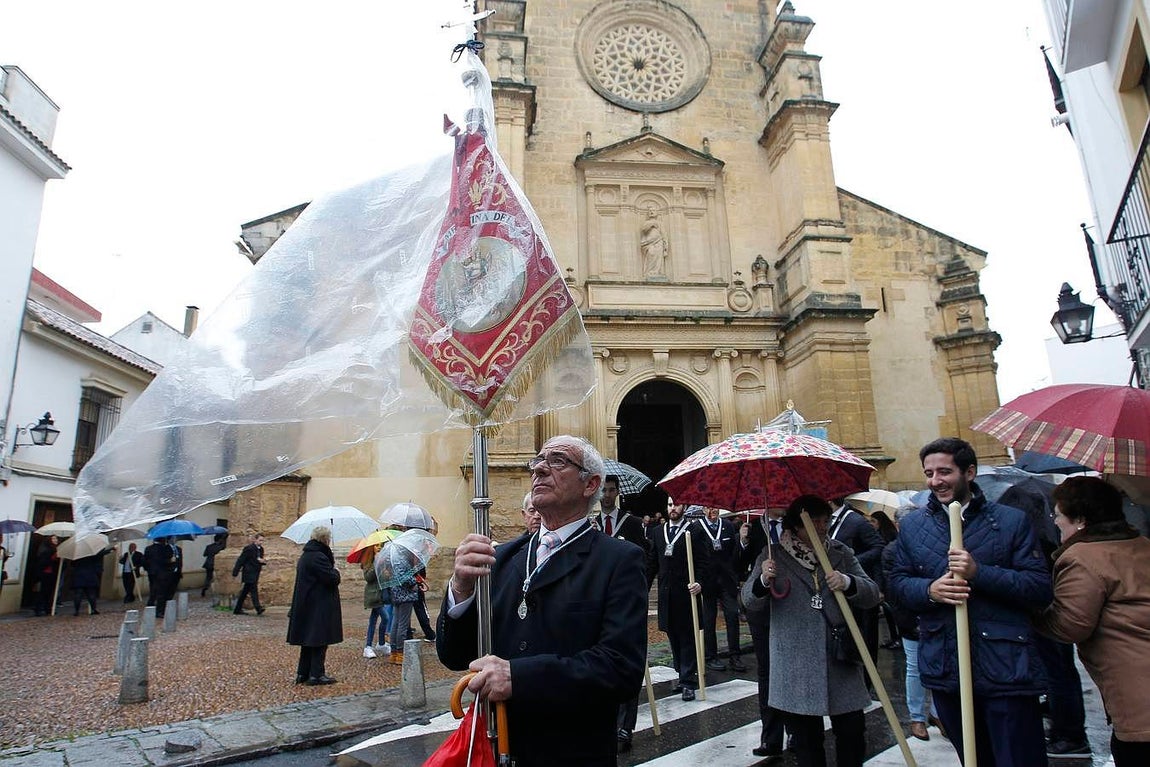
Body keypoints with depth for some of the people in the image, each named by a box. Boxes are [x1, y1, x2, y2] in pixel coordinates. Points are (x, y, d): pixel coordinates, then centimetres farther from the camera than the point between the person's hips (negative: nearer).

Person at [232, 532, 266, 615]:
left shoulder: (260, 549, 11)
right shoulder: (249, 548, -12)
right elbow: (240, 560, -10)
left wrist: (263, 561, -5)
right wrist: (235, 573, -10)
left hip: (255, 573, 8)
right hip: (249, 573, -8)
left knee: (245, 591, 13)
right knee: (253, 590, -13)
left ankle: (238, 609, 20)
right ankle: (258, 608, -17)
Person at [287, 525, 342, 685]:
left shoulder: (305, 556, 13)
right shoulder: (319, 557, -20)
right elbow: (332, 579, -22)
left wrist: (332, 573, 12)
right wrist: (335, 571, -2)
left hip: (306, 606, 10)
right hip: (319, 607, -10)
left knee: (308, 641, 16)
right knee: (319, 642, -1)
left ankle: (302, 673, 22)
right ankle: (316, 675, 3)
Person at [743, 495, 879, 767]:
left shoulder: (841, 552, 6)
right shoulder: (774, 556, 1)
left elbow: (872, 594, 3)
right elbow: (749, 601, -2)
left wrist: (848, 583, -18)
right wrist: (763, 581, -23)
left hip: (840, 659, 2)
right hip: (795, 667, -1)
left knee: (852, 731, 2)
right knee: (806, 739, 8)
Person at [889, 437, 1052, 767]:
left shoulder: (1011, 521, -2)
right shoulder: (911, 525, 6)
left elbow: (1041, 588, -7)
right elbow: (897, 583, 6)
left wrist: (979, 572, -20)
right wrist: (929, 590, -14)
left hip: (1005, 669, -3)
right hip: (944, 670, 3)